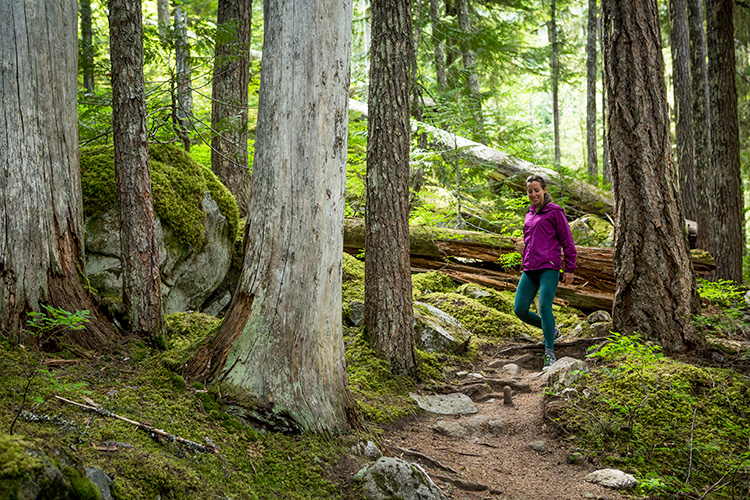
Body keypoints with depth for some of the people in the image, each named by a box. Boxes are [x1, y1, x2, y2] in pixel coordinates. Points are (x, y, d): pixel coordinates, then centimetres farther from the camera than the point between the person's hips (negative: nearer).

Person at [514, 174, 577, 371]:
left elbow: (567, 241, -1)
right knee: (520, 310, -1)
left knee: (544, 307, -18)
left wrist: (570, 269, -5)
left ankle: (550, 355, -15)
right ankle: (551, 330, 22)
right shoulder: (529, 215, 20)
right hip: (529, 270, 7)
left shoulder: (554, 212, 1)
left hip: (549, 267, -7)